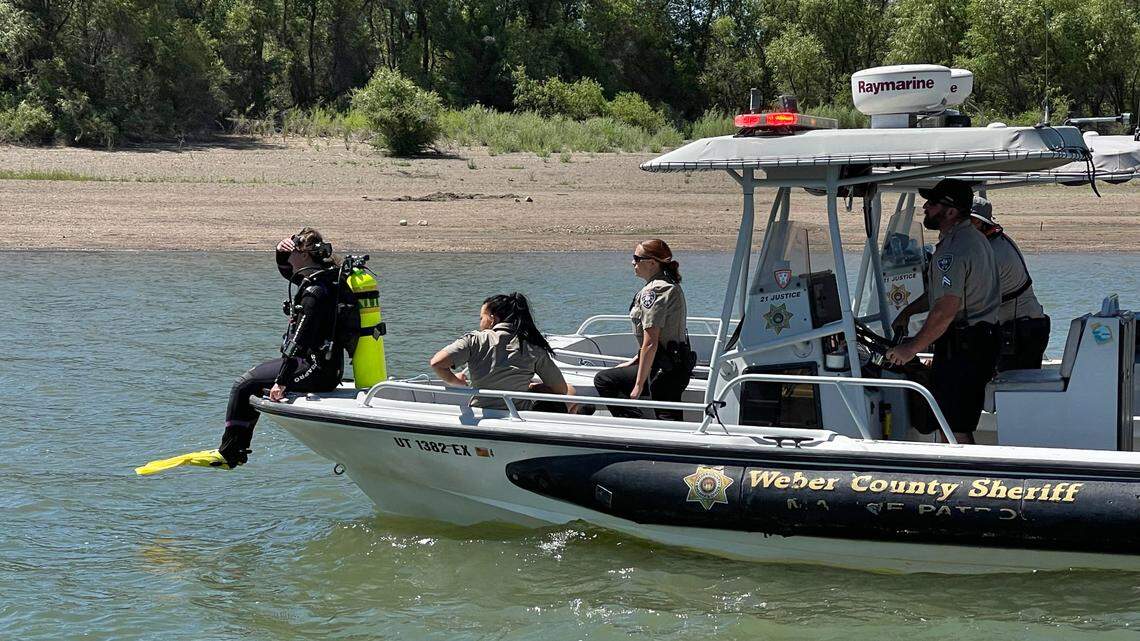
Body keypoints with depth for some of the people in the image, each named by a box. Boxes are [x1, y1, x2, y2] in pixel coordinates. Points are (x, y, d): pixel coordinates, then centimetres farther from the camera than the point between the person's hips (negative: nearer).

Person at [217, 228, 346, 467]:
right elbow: (287, 270, 28)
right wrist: (282, 252, 6)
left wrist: (281, 382, -25)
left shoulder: (314, 290, -21)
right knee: (255, 380, 25)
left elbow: (300, 341, -25)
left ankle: (227, 454, 0)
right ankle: (238, 450, 29)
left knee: (244, 385, -7)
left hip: (316, 371, -11)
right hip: (329, 367, 11)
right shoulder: (323, 276, 9)